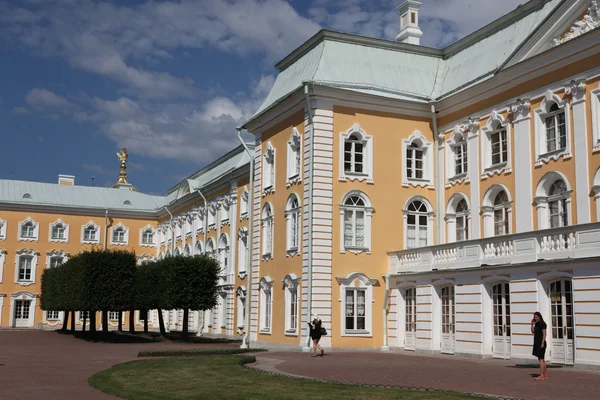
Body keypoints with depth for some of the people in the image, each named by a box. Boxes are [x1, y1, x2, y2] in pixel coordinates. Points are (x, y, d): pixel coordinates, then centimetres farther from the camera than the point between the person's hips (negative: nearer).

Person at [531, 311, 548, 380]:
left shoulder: (542, 324, -12)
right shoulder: (537, 324, 14)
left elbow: (544, 334, -17)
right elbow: (533, 332, 14)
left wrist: (542, 343, -22)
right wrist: (532, 324, 4)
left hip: (541, 343, -9)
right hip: (537, 343, 9)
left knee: (541, 359, -11)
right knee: (542, 359, 12)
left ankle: (541, 376, -13)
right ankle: (544, 375, 17)